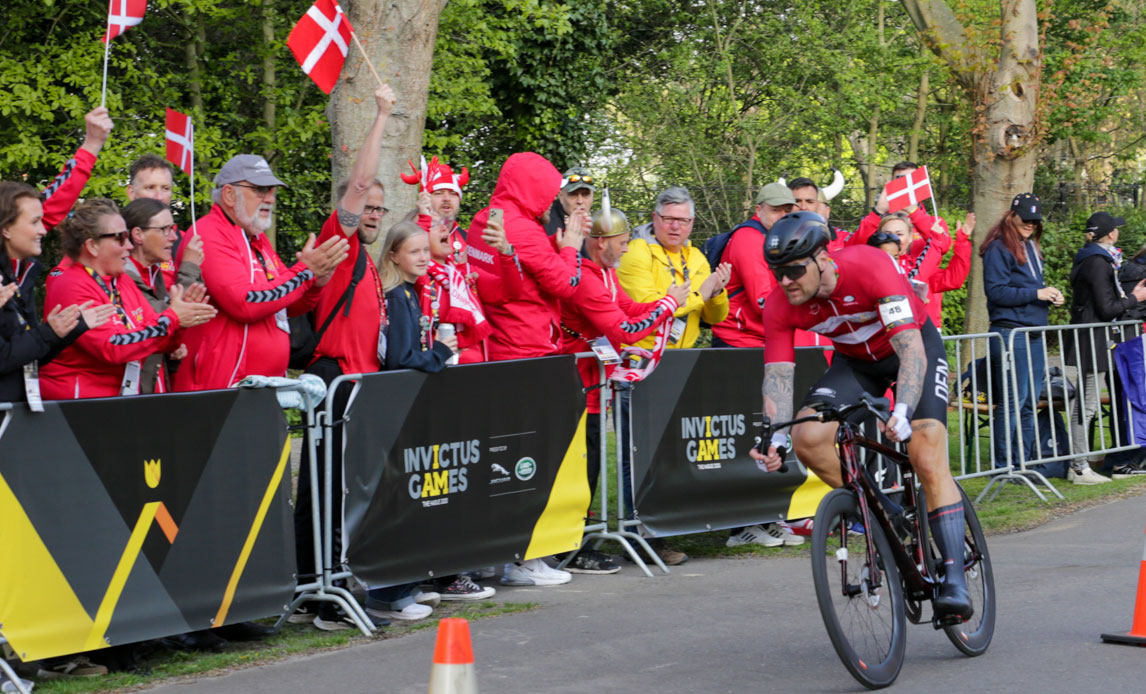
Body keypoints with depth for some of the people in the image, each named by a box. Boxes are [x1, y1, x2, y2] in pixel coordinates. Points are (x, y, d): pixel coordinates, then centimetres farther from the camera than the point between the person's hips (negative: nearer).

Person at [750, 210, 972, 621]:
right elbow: (777, 375, -21)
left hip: (914, 346, -4)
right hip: (855, 359, 4)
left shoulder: (870, 267, -36)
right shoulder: (780, 306, -22)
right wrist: (776, 438, -38)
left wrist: (903, 411, -56)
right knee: (807, 437, -22)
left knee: (929, 461, -19)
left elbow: (911, 350, -41)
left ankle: (954, 579, -15)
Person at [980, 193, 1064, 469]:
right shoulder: (998, 249, -8)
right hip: (1010, 334, -9)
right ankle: (1003, 465, -2)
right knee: (1014, 399, -8)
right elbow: (996, 291, -16)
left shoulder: (1031, 248, 19)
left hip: (1034, 336, 9)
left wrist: (1051, 296, 4)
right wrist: (1035, 293, -19)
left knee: (1031, 399, 10)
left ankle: (1024, 461, 17)